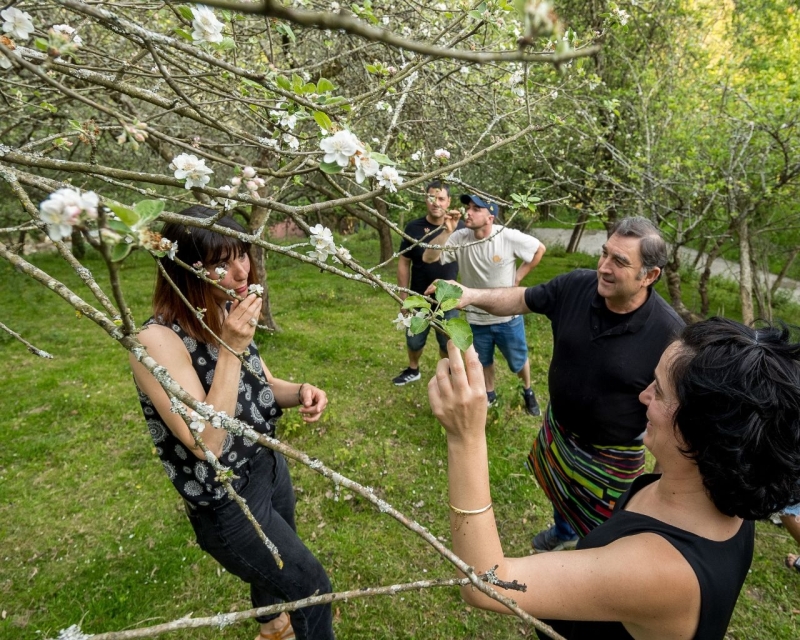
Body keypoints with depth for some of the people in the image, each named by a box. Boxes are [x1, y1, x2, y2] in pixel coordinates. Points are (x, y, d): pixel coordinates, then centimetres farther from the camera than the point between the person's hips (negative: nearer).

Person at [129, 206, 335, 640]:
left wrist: (300, 392, -16)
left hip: (269, 465, 8)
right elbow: (206, 443, -32)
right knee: (311, 585, 9)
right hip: (225, 502, -7)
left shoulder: (228, 316, -6)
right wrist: (230, 350, -35)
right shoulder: (158, 341, -29)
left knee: (277, 564, 33)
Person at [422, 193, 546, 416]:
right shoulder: (460, 238, -15)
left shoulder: (509, 237, -19)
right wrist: (447, 232, -32)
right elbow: (428, 258, -23)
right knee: (483, 361, 23)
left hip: (508, 316, -1)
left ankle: (528, 392, 48)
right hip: (477, 318, 2)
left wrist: (518, 276, -5)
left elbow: (540, 249, -3)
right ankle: (489, 393, 50)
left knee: (518, 361, 18)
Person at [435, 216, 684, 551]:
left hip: (612, 456, -5)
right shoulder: (575, 286, -19)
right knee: (559, 492, 34)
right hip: (557, 429, 5)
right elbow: (521, 300, -7)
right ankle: (563, 531, 67)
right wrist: (471, 295, -25)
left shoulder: (668, 332, -30)